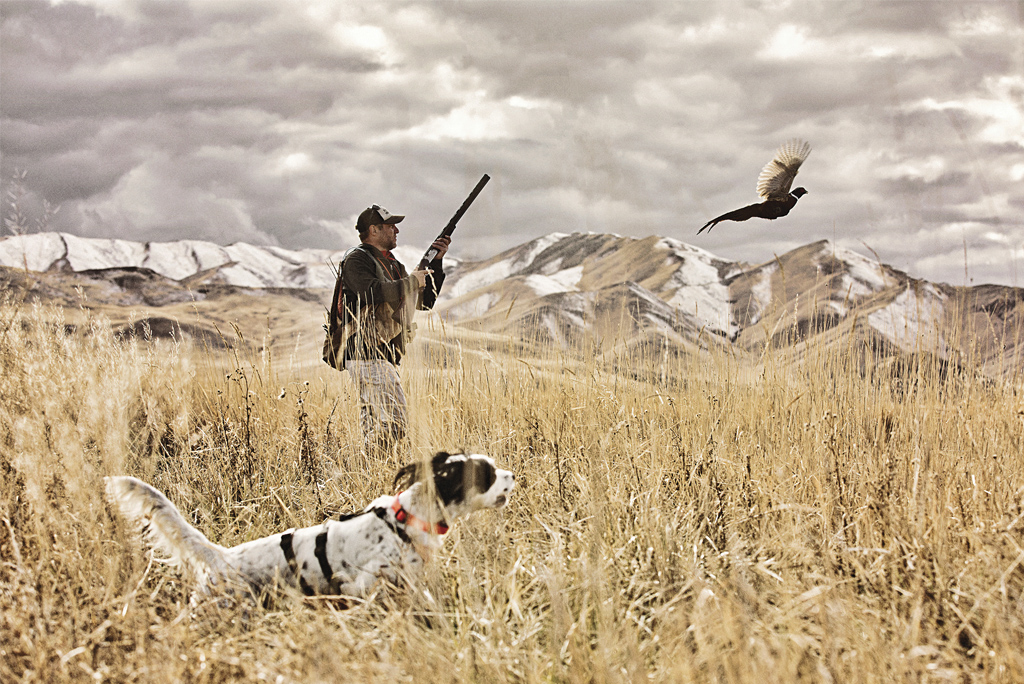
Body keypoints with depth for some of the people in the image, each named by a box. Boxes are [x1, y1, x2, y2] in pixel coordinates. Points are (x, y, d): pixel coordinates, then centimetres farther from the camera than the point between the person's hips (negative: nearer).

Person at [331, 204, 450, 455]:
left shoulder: (392, 264, 21)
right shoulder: (356, 260, -6)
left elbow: (426, 300, 24)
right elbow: (374, 293, -25)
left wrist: (436, 262, 15)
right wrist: (411, 281, -16)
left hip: (383, 360, 9)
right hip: (368, 357, -9)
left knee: (375, 427, 9)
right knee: (395, 421, -18)